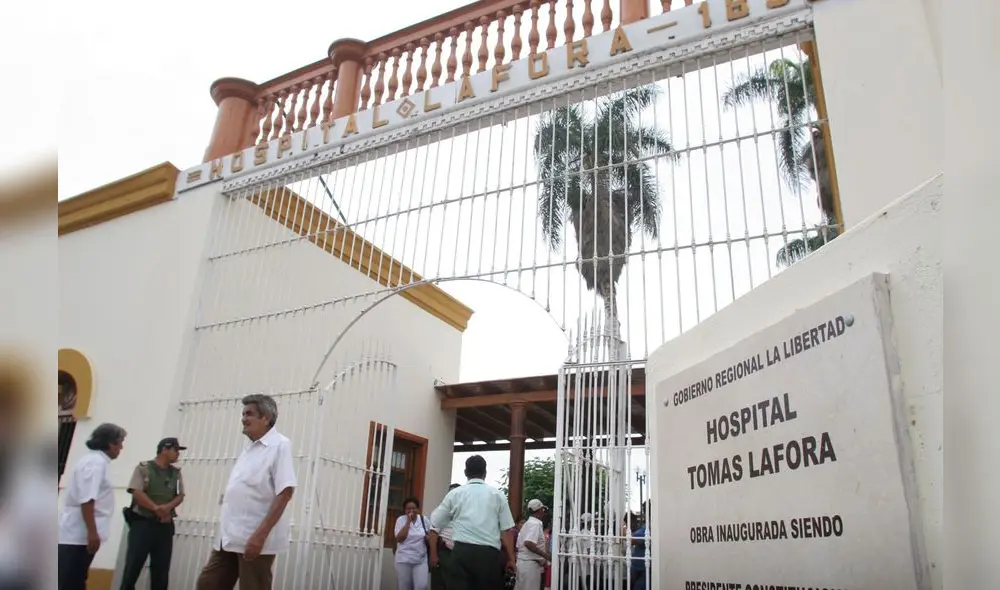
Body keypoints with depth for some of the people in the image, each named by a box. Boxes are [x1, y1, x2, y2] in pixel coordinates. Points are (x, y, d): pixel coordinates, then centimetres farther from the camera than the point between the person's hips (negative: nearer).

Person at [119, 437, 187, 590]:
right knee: (133, 566, -4)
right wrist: (156, 509, -18)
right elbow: (137, 492, -11)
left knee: (161, 569, 5)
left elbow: (180, 496, 7)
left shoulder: (176, 473, 13)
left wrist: (167, 507, -13)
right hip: (142, 523, -4)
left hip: (165, 526, 4)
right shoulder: (143, 468, -1)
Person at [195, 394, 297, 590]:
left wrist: (260, 535, -24)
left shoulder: (279, 445, -12)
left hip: (254, 539, -8)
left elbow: (285, 492, -19)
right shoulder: (249, 445, 14)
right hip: (229, 537, 8)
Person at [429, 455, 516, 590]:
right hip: (489, 553, 0)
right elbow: (507, 530, 4)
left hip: (462, 551, 0)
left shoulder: (454, 493, 9)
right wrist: (511, 558, 10)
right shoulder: (497, 494, 9)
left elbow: (435, 523, 17)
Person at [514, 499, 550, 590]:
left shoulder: (527, 523, 16)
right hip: (530, 564, -9)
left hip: (522, 562, 9)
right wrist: (546, 556, -22)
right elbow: (528, 543, -27)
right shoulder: (536, 524, -13)